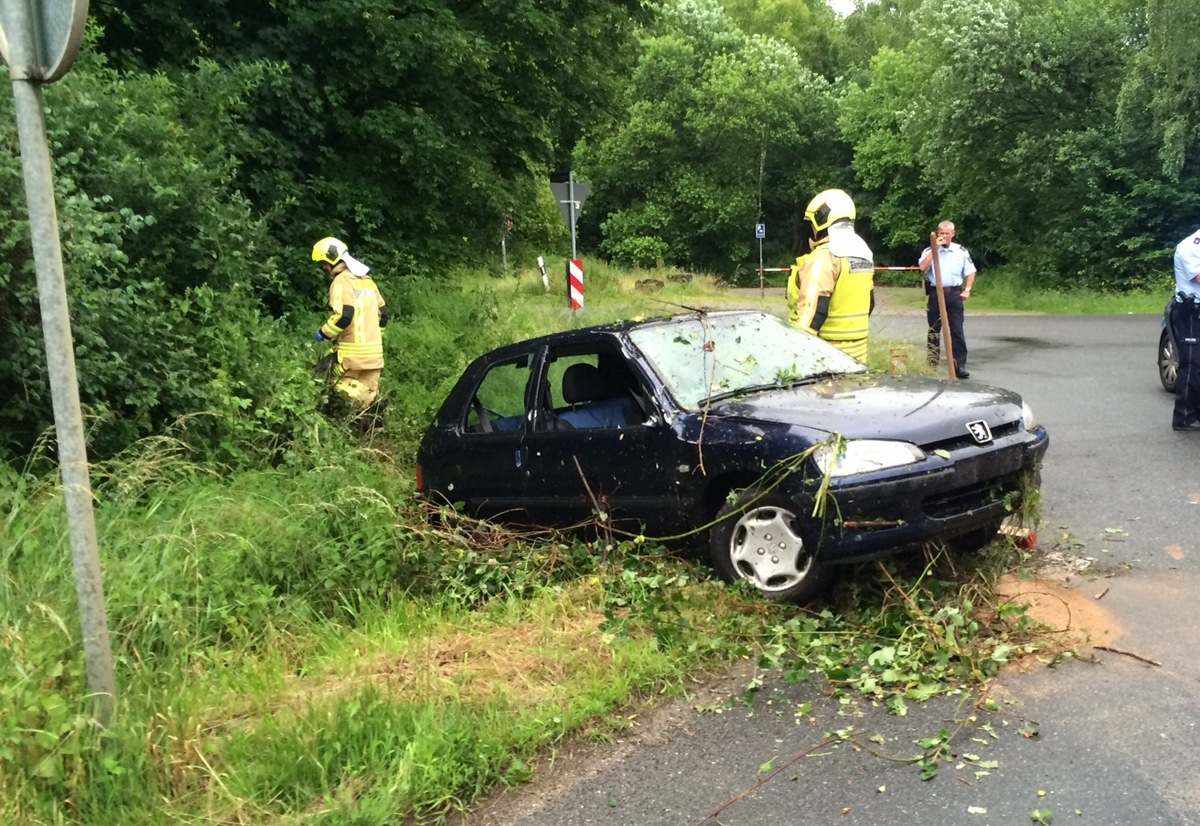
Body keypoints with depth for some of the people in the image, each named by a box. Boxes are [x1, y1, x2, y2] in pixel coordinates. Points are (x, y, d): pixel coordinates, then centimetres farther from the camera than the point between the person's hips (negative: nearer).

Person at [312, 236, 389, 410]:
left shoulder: (342, 280, -10)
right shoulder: (367, 280, 17)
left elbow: (343, 315, -21)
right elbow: (382, 312, 19)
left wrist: (324, 333, -8)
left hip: (352, 351, -8)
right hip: (373, 350, 8)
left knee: (342, 383, 2)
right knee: (368, 391, 10)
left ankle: (369, 408, -12)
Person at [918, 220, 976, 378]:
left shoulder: (961, 251, 6)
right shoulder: (929, 251, 2)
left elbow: (970, 272, 11)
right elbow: (922, 267, -16)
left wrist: (967, 290, -2)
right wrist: (935, 248, -15)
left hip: (954, 293, 0)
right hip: (935, 293, 0)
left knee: (957, 330, -2)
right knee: (934, 330, 6)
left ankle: (960, 366, -1)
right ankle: (932, 365, 14)